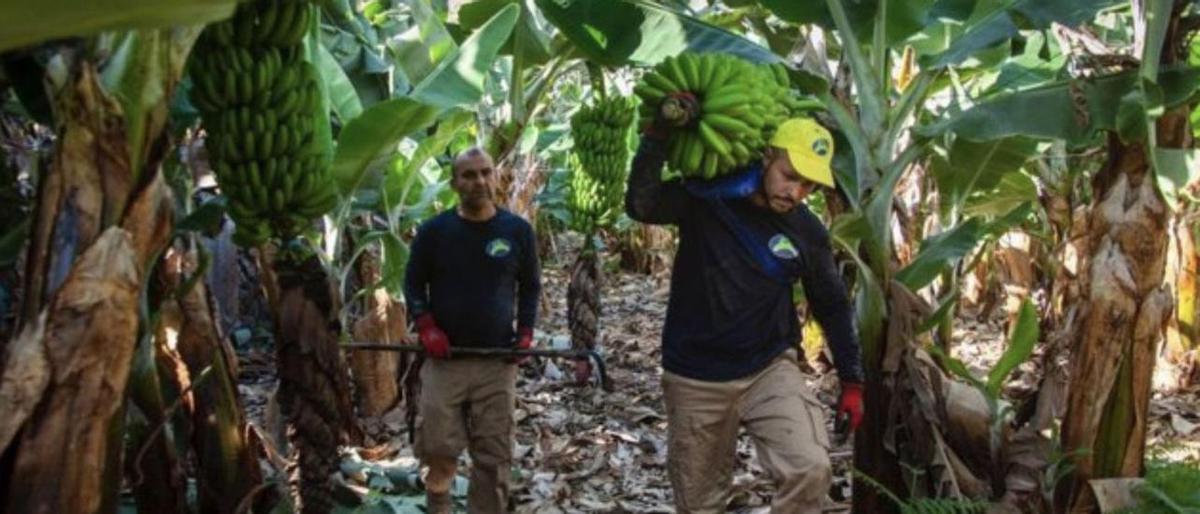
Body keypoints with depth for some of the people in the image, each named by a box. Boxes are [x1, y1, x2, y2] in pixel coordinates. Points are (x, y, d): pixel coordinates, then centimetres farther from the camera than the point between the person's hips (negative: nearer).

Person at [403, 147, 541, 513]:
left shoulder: (517, 230, 2)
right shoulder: (433, 230, 0)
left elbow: (531, 286, 12)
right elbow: (413, 283, 8)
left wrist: (525, 332, -1)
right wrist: (426, 327, -7)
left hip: (498, 360, 1)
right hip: (444, 358, 0)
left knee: (494, 455, 3)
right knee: (438, 449, 2)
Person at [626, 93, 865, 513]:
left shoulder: (808, 232, -2)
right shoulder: (705, 199, -8)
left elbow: (832, 306, 9)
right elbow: (641, 206, -23)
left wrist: (851, 380, 9)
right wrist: (659, 133, -31)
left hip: (770, 369, 1)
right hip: (695, 378, -1)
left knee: (810, 470, -22)